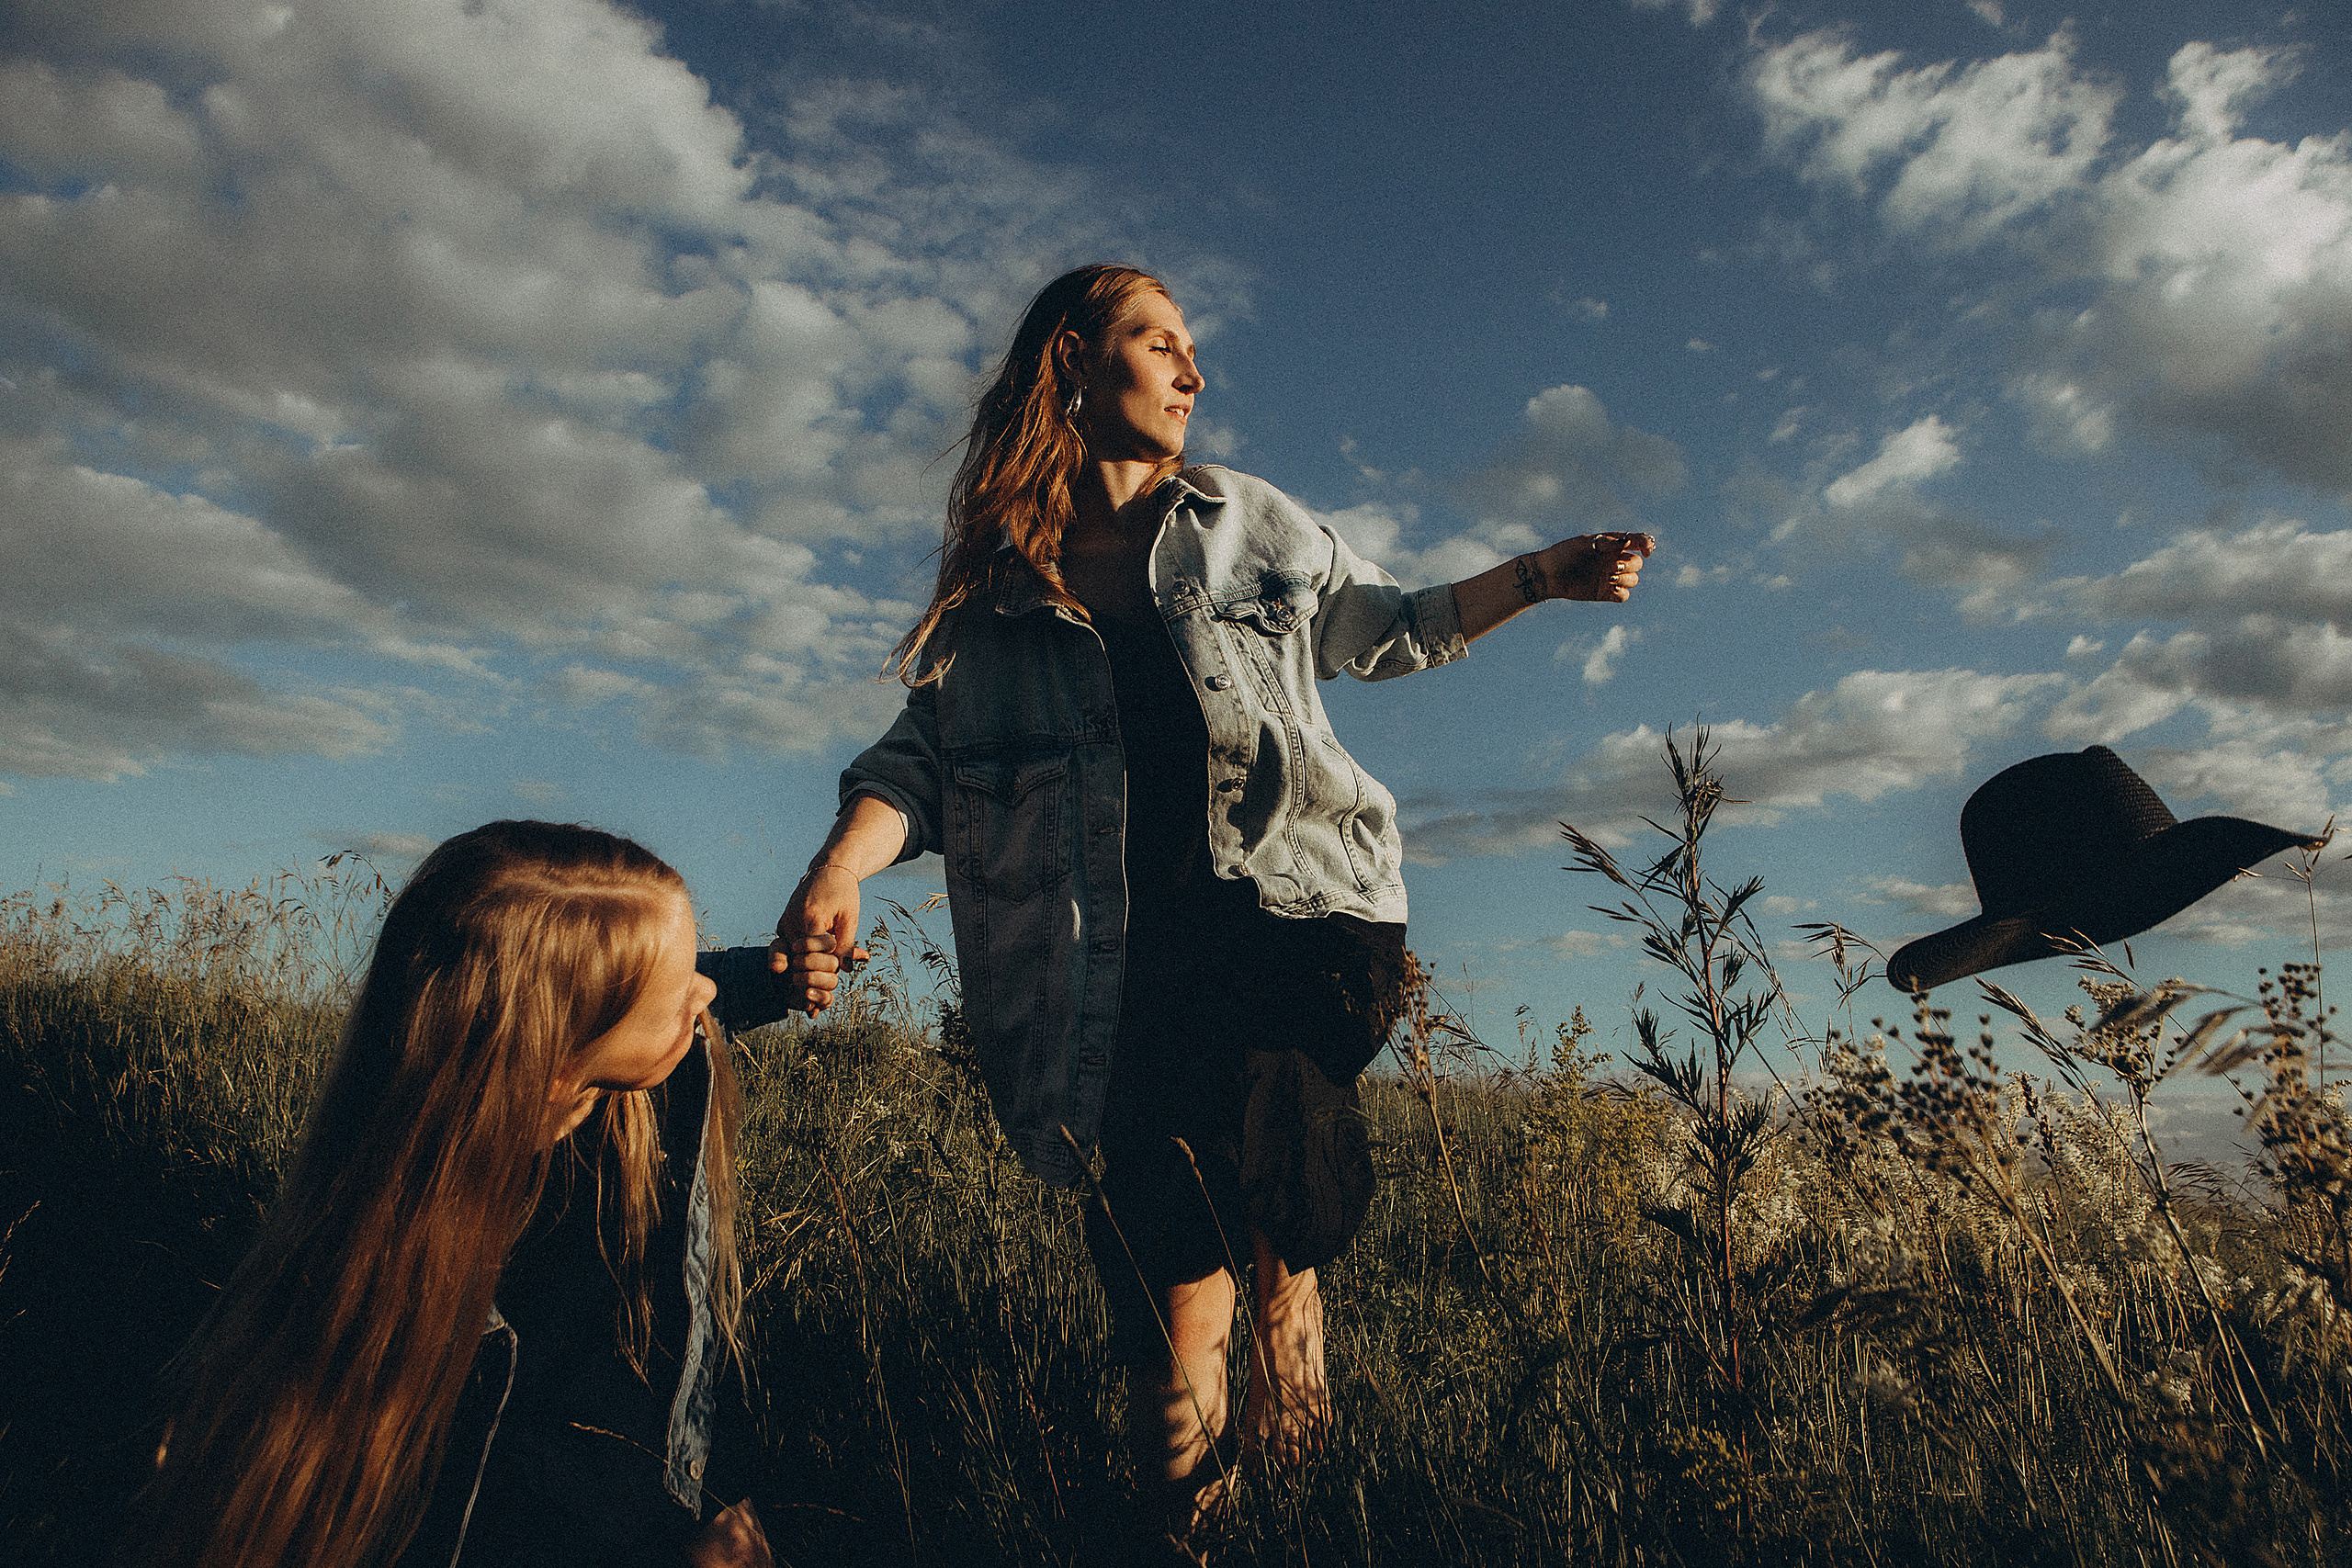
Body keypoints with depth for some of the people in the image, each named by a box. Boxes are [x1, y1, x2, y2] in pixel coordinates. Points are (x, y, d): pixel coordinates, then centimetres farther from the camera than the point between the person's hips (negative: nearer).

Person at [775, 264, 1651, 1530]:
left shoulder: (1244, 525, 14)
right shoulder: (998, 584, 10)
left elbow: (1388, 629, 24)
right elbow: (924, 754, 4)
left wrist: (1543, 576, 16)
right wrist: (838, 871, -15)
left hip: (1299, 900, 0)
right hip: (1136, 942, 0)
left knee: (1266, 1093, -28)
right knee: (1162, 1223, -10)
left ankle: (1288, 1292, 4)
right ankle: (1184, 1492, 9)